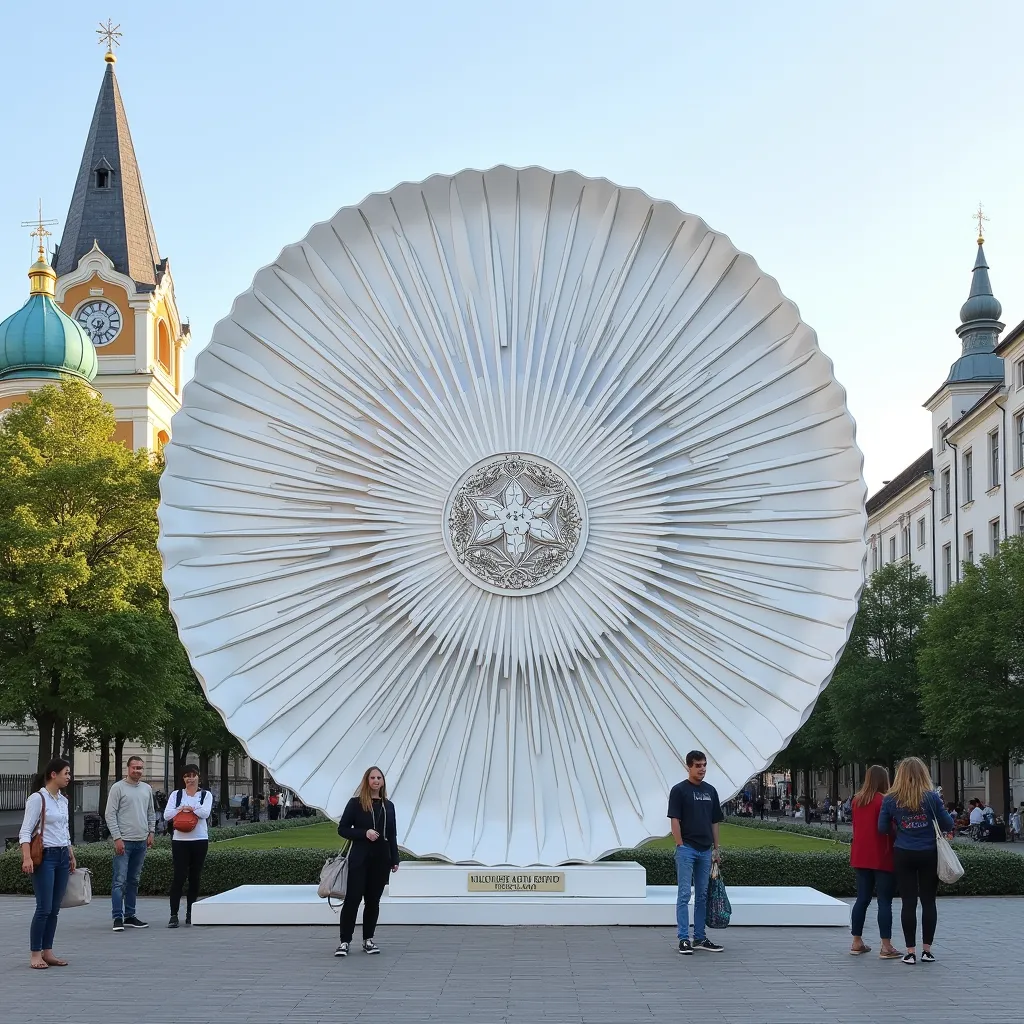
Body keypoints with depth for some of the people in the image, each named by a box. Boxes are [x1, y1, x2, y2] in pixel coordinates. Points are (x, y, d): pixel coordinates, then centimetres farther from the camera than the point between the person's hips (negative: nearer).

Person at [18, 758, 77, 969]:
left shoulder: (63, 800, 13)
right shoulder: (37, 799, -10)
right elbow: (25, 831, -14)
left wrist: (71, 855, 20)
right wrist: (27, 857, -24)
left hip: (62, 857, 7)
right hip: (45, 857, -7)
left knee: (54, 909, 8)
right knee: (44, 908, -8)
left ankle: (47, 952, 14)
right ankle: (35, 954, 1)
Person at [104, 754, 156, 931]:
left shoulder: (147, 788, 13)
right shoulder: (118, 787, -5)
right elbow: (110, 815, -8)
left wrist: (151, 832, 9)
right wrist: (117, 838, -13)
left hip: (141, 842, 6)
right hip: (124, 841, -6)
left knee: (134, 881, 11)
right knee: (119, 881, -9)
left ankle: (130, 916, 17)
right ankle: (118, 918, -8)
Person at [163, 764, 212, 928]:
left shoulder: (206, 795, 7)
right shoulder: (176, 795, 9)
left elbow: (205, 812, -12)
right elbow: (167, 815, -4)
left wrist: (184, 808, -6)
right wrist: (189, 809, -12)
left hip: (200, 840, 1)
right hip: (180, 840, -1)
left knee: (195, 877, 5)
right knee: (179, 877, -9)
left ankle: (190, 914, 15)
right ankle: (174, 915, -9)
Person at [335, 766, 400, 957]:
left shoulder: (388, 806, 9)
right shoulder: (356, 803, -4)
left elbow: (392, 835, 12)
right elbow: (342, 829, -4)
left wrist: (395, 859, 6)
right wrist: (364, 833, -17)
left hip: (381, 859, 4)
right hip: (360, 859, -4)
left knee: (373, 900, 9)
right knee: (353, 898, -6)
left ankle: (368, 940, 18)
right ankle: (345, 941, -1)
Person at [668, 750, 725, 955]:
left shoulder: (711, 790, 11)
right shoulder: (679, 790, -7)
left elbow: (715, 821, 14)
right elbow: (675, 820, -9)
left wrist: (716, 848, 11)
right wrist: (681, 847, -13)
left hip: (705, 851, 6)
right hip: (687, 849, -6)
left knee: (702, 895, 10)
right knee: (684, 894, -6)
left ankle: (699, 938, 16)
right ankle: (683, 938, -4)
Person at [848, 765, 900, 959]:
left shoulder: (857, 800, 7)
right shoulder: (884, 801, -13)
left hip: (861, 857, 6)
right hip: (882, 857, -6)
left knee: (862, 899, 12)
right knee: (884, 901, -3)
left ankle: (856, 943, 15)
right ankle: (886, 946, -3)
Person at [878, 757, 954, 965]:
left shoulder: (890, 800, -3)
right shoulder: (932, 797, -7)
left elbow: (883, 828, 1)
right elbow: (947, 825, -3)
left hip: (903, 855, 0)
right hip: (929, 854, 0)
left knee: (908, 902, 4)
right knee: (928, 901, 8)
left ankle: (910, 951, 4)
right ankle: (927, 950, 11)